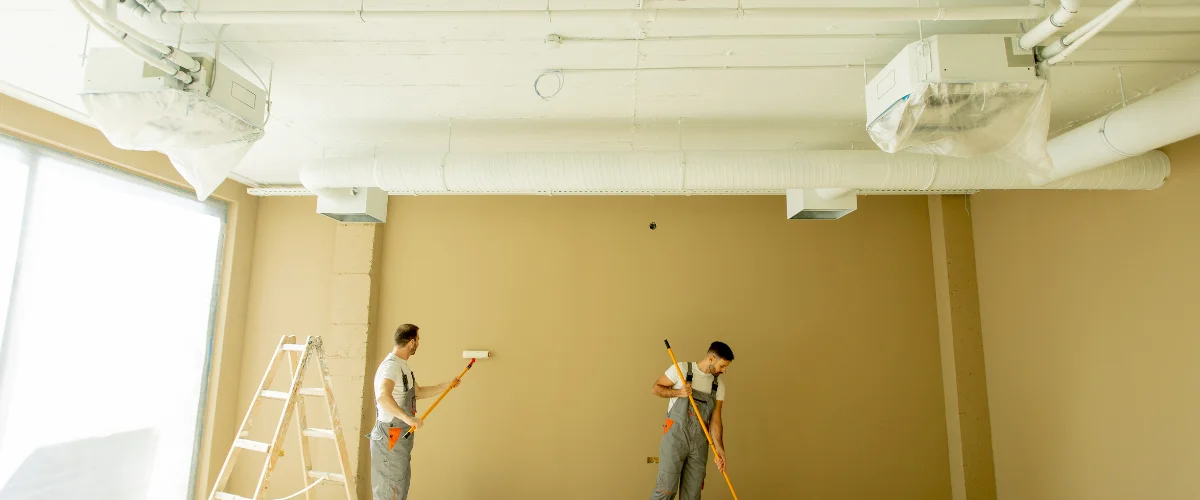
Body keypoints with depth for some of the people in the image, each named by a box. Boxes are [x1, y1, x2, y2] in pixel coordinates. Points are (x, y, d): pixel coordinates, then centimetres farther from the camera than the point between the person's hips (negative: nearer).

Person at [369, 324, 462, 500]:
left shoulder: (402, 365, 12)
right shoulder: (391, 365, -21)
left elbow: (418, 392, 24)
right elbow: (383, 397, -40)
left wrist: (446, 385, 21)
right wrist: (408, 418, -47)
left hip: (401, 436, 10)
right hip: (391, 436, -10)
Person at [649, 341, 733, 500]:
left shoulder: (719, 385, 6)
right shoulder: (682, 369, -7)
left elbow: (715, 419, 5)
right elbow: (657, 388, -1)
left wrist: (719, 448, -3)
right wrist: (678, 392, -17)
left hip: (699, 442, 5)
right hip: (675, 437, -5)